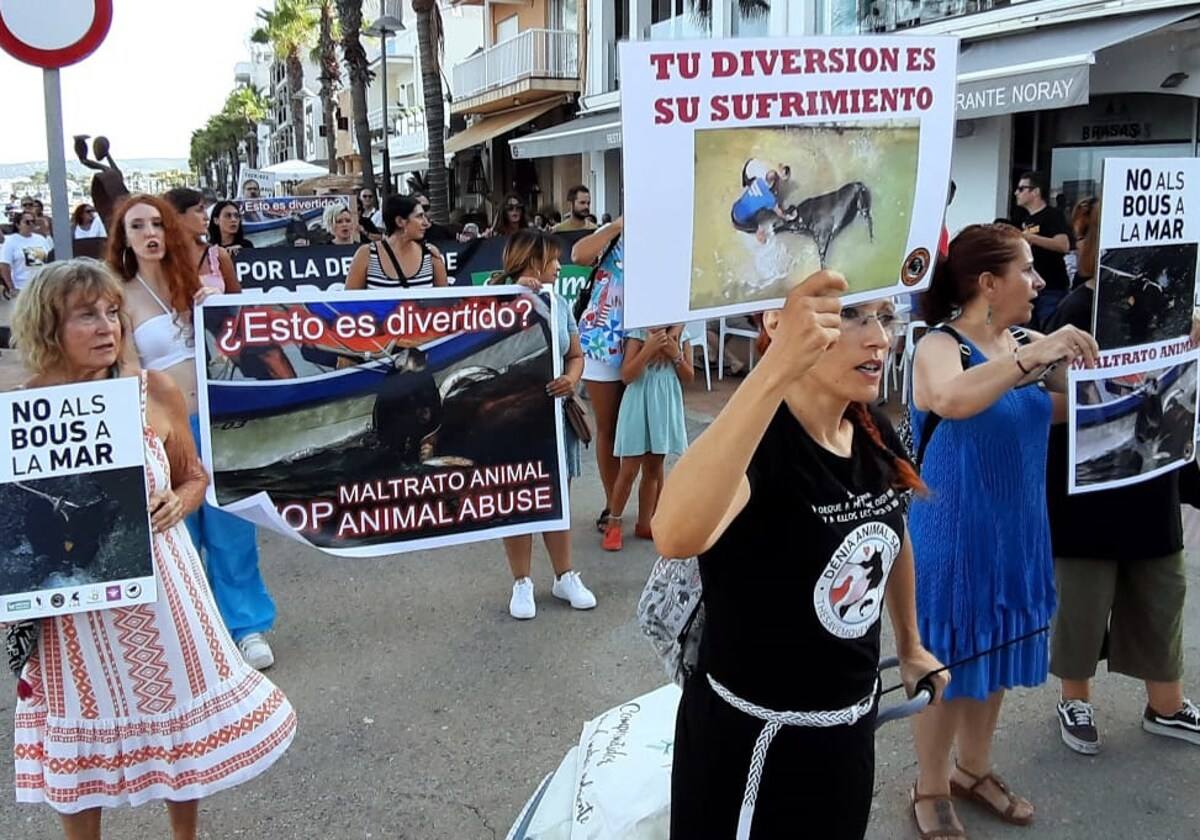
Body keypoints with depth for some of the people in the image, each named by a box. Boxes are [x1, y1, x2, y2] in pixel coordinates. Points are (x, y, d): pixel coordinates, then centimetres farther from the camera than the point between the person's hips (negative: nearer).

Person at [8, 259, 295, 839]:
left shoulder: (156, 391, -5)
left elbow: (194, 477, 8)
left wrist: (176, 504, -12)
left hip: (159, 584, 2)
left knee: (177, 706, 16)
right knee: (82, 729, 14)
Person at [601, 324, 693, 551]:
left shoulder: (680, 334, 4)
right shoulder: (638, 333, -9)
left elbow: (689, 377, 5)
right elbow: (626, 376, -16)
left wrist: (676, 355, -12)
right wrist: (649, 348, -24)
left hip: (666, 406, 4)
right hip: (639, 405, -4)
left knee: (654, 470, 13)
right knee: (629, 470, -1)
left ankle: (644, 524, 25)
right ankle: (613, 525, 14)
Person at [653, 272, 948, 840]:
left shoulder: (876, 437, -5)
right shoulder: (757, 443, -27)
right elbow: (676, 536, -50)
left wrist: (910, 644, 27)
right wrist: (778, 367, -55)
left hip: (850, 726, 7)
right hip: (751, 739, -7)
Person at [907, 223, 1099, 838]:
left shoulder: (1025, 345, 3)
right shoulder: (940, 347, -17)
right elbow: (951, 400, -39)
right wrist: (1033, 355, -41)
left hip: (1014, 531, 7)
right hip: (953, 536, -7)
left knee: (995, 655, 19)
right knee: (947, 664, 6)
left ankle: (973, 770, 40)